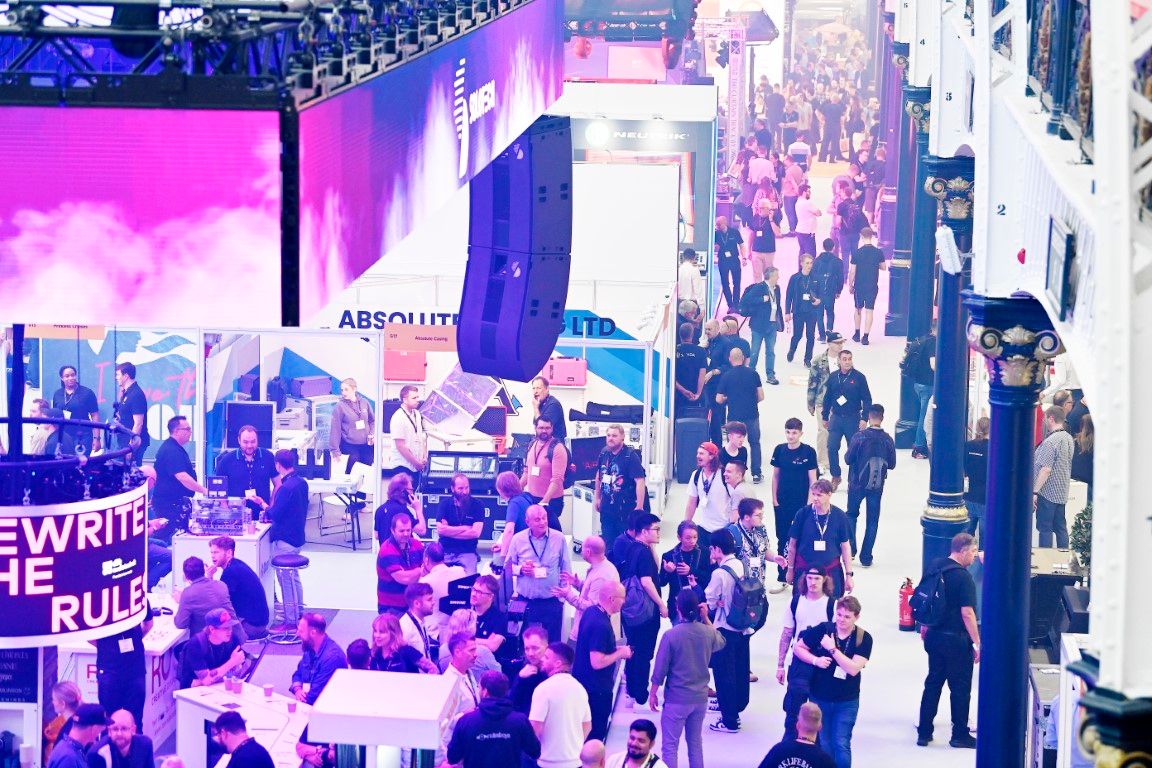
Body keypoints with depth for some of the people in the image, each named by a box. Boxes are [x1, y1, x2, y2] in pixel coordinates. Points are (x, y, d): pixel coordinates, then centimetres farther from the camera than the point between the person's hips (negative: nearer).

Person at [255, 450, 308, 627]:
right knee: (294, 577, 20)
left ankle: (291, 621, 0)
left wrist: (263, 504, -4)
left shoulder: (286, 488, -23)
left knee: (286, 580, -3)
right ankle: (298, 614, 29)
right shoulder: (302, 483, 5)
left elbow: (275, 515, -22)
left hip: (285, 540, -9)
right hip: (297, 537, 10)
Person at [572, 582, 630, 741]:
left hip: (582, 682, 10)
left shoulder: (591, 612, 1)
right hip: (596, 690, -10)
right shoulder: (601, 625, -29)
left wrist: (615, 650, 8)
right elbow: (597, 662, -30)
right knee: (596, 733, 5)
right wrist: (620, 653, -16)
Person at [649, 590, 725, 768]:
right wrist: (706, 618, 13)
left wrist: (653, 693, 3)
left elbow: (660, 670, -11)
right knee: (696, 743, 18)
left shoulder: (671, 635, -17)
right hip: (700, 698, 4)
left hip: (677, 700, -4)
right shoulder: (708, 632, -5)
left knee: (670, 746, 3)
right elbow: (720, 642, 21)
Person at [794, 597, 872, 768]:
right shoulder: (823, 630, -7)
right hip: (820, 698, 2)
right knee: (824, 744, 10)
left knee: (841, 745, -7)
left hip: (846, 702, -2)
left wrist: (833, 649, -22)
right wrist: (816, 660, -14)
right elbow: (798, 648, 3)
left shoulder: (863, 639, -10)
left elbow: (853, 669, -20)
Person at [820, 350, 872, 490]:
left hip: (853, 419, -2)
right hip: (836, 418, 2)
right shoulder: (833, 377, 2)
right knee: (832, 448, -3)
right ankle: (835, 477, 13)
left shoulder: (859, 377, -7)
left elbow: (867, 399, -4)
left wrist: (864, 418, -10)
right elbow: (827, 398, 12)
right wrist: (825, 416, 14)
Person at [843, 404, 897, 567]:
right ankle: (866, 558, 10)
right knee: (872, 521, 10)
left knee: (851, 515, 20)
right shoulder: (888, 440, -9)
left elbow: (848, 459, -10)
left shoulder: (859, 437, -16)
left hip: (857, 484, -1)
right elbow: (892, 465, 0)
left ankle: (850, 549, 11)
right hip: (877, 486, 1)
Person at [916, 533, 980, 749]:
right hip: (956, 640, -7)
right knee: (960, 688, 6)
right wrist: (977, 643, -15)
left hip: (934, 636, 7)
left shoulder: (934, 567, 2)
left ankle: (924, 732, 19)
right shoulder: (963, 577, -19)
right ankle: (960, 735, 14)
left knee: (933, 683, 16)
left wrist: (926, 627, 24)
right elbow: (967, 613, -21)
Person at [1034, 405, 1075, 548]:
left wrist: (1035, 492, -18)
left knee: (1045, 528, -3)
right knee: (1060, 528, 13)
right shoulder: (1069, 438, 9)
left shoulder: (1050, 442, -19)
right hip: (1062, 492, 9)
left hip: (1048, 492, -9)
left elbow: (1046, 470, -22)